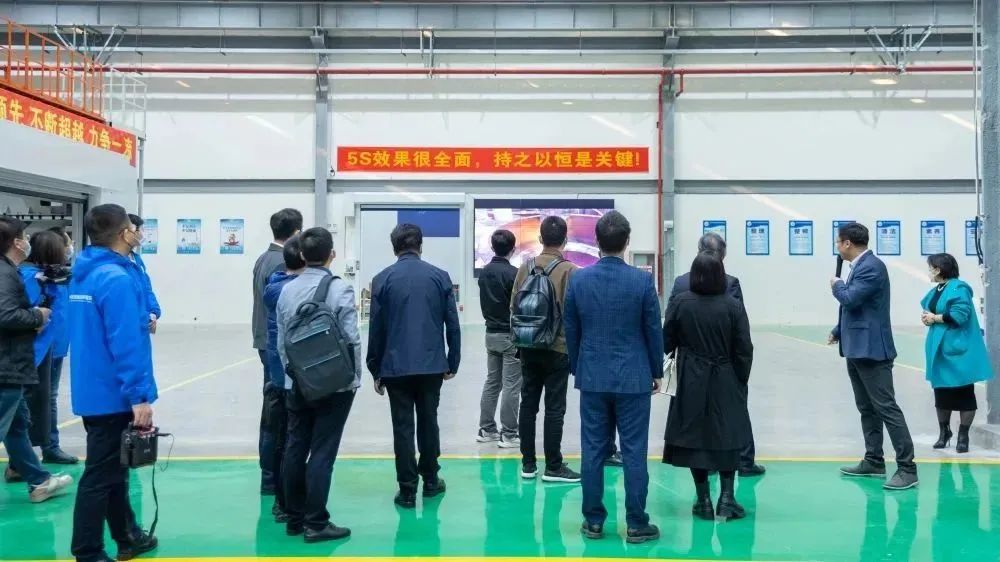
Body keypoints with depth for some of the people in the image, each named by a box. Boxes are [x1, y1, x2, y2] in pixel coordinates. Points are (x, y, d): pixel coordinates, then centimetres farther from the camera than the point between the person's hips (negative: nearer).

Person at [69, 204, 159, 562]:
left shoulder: (85, 273, 9)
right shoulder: (116, 278, -20)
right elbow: (126, 343, -25)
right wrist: (139, 396, -23)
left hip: (94, 391, 10)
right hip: (113, 394, -10)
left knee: (112, 468, 20)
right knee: (101, 475, 0)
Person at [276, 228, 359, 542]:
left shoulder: (287, 290, 3)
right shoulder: (340, 290, -12)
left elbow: (281, 341, 7)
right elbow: (351, 340, -13)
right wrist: (354, 379, -1)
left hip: (297, 384, 5)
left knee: (295, 450, 12)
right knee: (322, 453, -1)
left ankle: (294, 519, 21)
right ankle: (316, 523, 4)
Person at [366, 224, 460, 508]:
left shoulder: (382, 279, -2)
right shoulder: (440, 277, 1)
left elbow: (376, 328, -1)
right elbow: (452, 324, 1)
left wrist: (375, 369, 6)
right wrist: (452, 363, 9)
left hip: (396, 366, -1)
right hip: (432, 365, 2)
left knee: (403, 427, 5)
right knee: (428, 422, 16)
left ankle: (407, 490, 7)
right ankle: (430, 480, 27)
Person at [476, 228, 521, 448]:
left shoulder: (484, 272, 5)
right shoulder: (513, 273, -15)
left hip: (491, 334, 7)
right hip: (510, 335, -7)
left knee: (492, 382, 14)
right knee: (511, 385, -2)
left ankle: (486, 429, 19)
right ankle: (508, 434, 2)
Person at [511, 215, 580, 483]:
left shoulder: (524, 268, 2)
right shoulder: (569, 270, -11)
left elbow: (514, 307, 6)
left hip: (528, 348, 4)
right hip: (557, 349, -4)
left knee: (528, 404, 10)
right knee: (554, 408, 2)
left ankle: (528, 464, 16)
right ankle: (553, 467, 7)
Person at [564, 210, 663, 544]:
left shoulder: (578, 280, -2)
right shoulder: (642, 280, -9)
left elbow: (571, 331, 5)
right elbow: (654, 331, -2)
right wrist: (657, 371, 10)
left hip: (592, 377, 2)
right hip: (633, 377, -2)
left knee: (593, 451, 8)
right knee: (634, 452, 3)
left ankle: (593, 521, 15)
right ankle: (636, 525, 10)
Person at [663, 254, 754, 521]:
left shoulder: (679, 303, -7)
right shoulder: (733, 306, -7)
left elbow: (666, 343, -3)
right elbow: (744, 350, -6)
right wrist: (741, 381, 7)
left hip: (691, 383, 0)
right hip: (725, 382, 0)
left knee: (694, 436, 8)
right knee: (727, 437, 11)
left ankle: (704, 501, 13)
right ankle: (727, 499, 9)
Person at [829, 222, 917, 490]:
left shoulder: (872, 266, -16)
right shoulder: (859, 266, 14)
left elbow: (850, 298, -24)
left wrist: (836, 285, -5)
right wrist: (838, 331, 19)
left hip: (871, 349, -10)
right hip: (856, 349, 10)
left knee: (886, 408, -8)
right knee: (867, 409, 15)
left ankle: (907, 468, -5)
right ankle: (874, 461, 23)